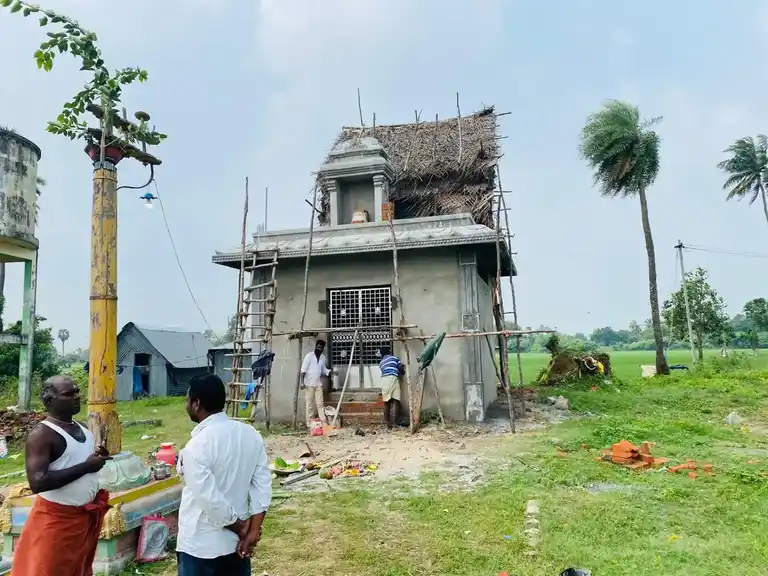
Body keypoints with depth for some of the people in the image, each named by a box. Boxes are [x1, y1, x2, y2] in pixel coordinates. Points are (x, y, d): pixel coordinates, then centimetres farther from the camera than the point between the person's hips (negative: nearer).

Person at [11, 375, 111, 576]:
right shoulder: (42, 434, -18)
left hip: (87, 516, 8)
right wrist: (86, 466, -25)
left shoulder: (83, 429, 6)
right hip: (56, 520, -7)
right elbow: (37, 483, -27)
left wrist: (100, 458, -1)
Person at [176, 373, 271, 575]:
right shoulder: (251, 434, -4)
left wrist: (240, 528, -10)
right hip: (236, 542, 6)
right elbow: (263, 485, -4)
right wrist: (253, 531, -3)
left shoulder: (197, 446, -23)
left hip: (201, 546, -6)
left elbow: (210, 499, -23)